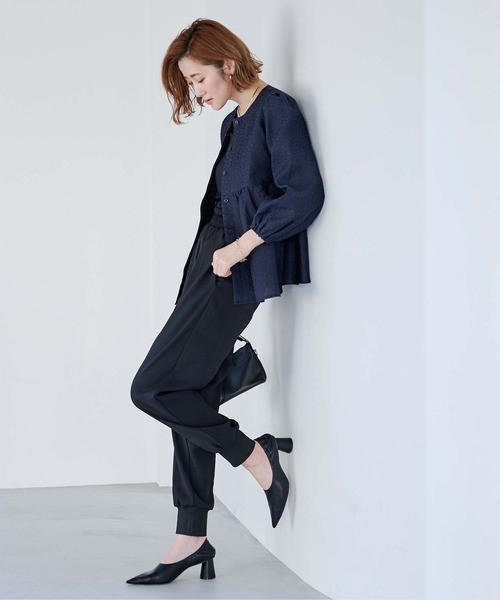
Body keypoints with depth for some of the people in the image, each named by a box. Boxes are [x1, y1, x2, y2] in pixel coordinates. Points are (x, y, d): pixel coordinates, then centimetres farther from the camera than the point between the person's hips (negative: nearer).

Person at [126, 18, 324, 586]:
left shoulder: (278, 111, -8)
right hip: (210, 262, 9)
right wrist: (219, 250, 10)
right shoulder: (233, 122, 19)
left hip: (235, 274, -9)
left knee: (152, 388, -11)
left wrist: (240, 246, -17)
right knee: (194, 397, 7)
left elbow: (304, 194, -18)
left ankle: (256, 456, 3)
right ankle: (192, 539, 13)